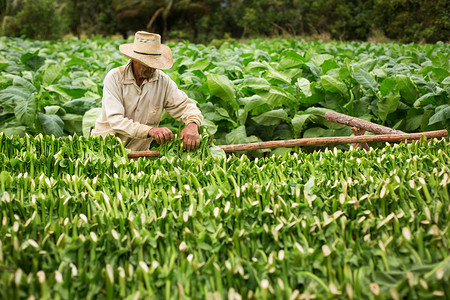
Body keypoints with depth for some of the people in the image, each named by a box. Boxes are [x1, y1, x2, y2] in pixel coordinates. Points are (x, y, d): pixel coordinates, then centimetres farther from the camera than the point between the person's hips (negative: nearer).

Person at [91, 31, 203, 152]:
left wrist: (192, 125, -27)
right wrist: (150, 131, -41)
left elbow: (185, 105, -1)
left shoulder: (163, 81, -5)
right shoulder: (114, 78, -15)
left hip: (139, 151, 4)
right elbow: (115, 120, -25)